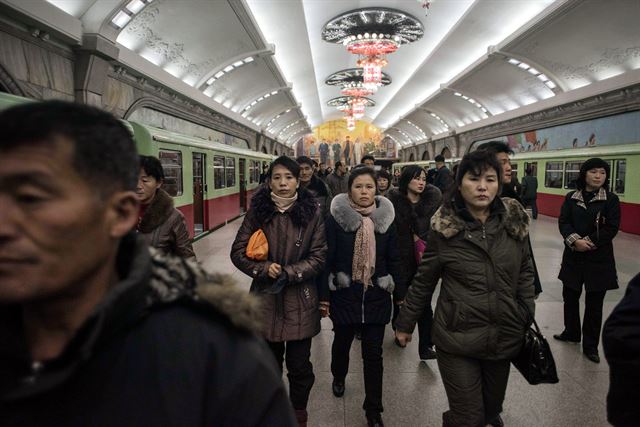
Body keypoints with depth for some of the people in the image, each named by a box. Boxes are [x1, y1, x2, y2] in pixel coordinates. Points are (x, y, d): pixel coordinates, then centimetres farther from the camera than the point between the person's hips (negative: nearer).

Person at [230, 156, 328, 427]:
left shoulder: (311, 212, -5)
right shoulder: (258, 211, -2)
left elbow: (318, 257, -6)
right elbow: (238, 252, -1)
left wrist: (287, 273, -17)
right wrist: (264, 269, -16)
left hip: (300, 301, -1)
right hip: (266, 299, 2)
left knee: (299, 365, 10)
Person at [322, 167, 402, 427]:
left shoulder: (385, 218, 0)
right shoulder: (336, 218, -8)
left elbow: (393, 259, 4)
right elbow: (328, 257, -8)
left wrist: (401, 294, 5)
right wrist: (324, 295, -8)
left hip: (376, 297, 1)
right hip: (344, 295, -1)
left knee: (373, 353, 6)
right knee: (342, 342, 21)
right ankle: (338, 377, 52)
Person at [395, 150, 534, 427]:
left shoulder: (514, 222, -2)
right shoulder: (444, 228, -11)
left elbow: (525, 274, 10)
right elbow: (424, 280, -2)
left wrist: (529, 321, 7)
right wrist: (405, 323, 5)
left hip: (504, 338, 4)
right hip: (458, 340, -3)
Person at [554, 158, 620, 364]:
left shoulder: (611, 199, -2)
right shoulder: (571, 197, 4)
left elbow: (611, 228, -8)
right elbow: (563, 222, -4)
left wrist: (588, 242, -16)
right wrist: (575, 240, -20)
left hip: (599, 258, -2)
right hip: (573, 256, 2)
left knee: (594, 303, 5)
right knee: (570, 296, 13)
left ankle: (590, 345, 18)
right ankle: (571, 332, 35)